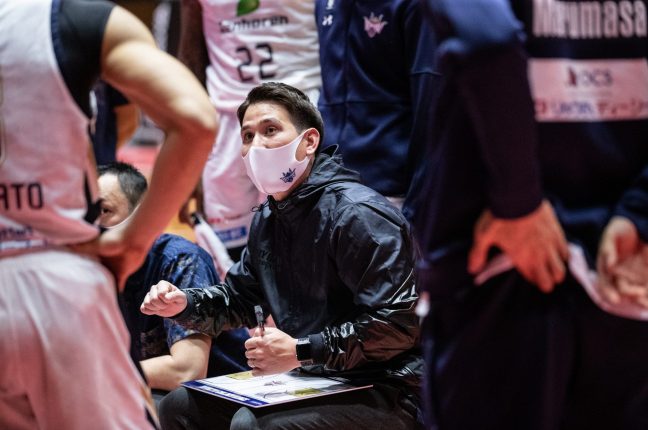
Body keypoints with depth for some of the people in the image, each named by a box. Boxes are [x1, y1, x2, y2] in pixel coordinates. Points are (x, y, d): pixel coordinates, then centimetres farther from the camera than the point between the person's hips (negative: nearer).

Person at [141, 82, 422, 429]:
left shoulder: (356, 214, -18)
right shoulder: (268, 219, 11)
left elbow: (397, 325, -25)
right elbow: (239, 297, 22)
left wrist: (300, 351, -24)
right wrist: (183, 304, 0)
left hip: (382, 393, -9)